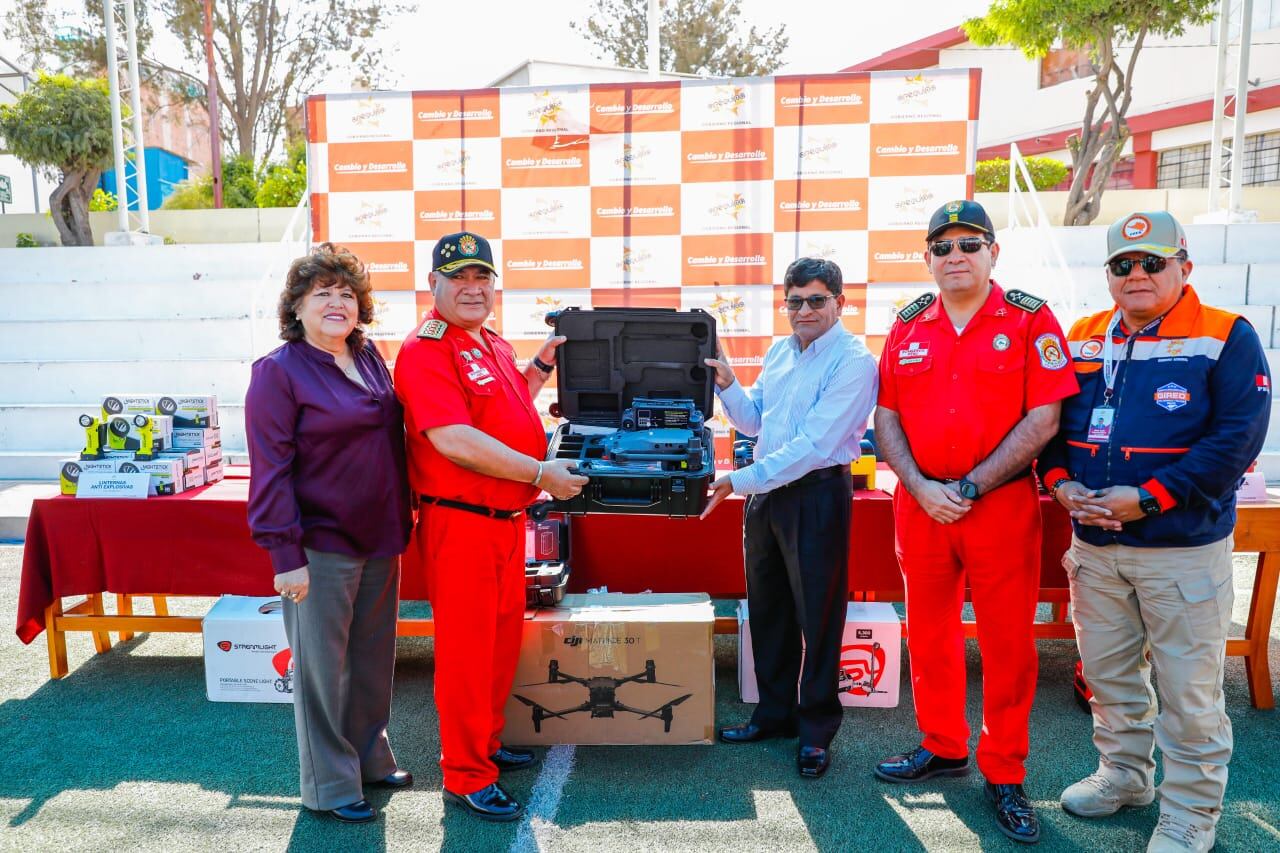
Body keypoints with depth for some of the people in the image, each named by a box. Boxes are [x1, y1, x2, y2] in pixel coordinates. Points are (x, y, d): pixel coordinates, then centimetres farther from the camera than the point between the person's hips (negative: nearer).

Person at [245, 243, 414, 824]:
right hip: (320, 547, -6)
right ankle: (330, 784, 22)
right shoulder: (279, 371, -11)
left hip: (379, 541, 7)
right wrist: (285, 553, -18)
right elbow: (270, 469, -14)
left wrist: (401, 521, 14)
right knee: (322, 668, 6)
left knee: (373, 659, 18)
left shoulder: (370, 358, 8)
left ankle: (370, 758, 36)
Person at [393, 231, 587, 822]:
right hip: (460, 523, -9)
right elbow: (454, 440, -26)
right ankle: (466, 777, 17)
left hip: (508, 518, 9)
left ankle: (487, 744, 38)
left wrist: (542, 364, 17)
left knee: (502, 640, 20)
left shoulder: (493, 345, 13)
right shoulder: (426, 351, -15)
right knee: (466, 649, 2)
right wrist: (541, 474, -23)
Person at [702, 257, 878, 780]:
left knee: (817, 617, 3)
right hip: (765, 493, 8)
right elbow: (753, 421, 17)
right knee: (767, 609, 16)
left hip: (817, 495, -7)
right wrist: (728, 385, 0)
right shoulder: (780, 351, 11)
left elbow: (813, 445, -21)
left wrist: (741, 481, -22)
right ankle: (776, 712, 32)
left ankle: (816, 731, 18)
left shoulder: (853, 362, -14)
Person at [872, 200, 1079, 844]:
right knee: (928, 633, 14)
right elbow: (886, 418, 6)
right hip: (920, 504, 4)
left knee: (1008, 643, 4)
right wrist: (922, 490, -8)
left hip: (1003, 504, -3)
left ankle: (1004, 775, 21)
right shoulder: (907, 328, 8)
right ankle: (942, 747, 33)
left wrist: (971, 487, -14)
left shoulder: (1030, 321, -3)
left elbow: (1043, 418, -9)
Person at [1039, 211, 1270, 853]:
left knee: (1189, 690, 5)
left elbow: (1237, 438, -15)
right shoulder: (1081, 340, 7)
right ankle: (1124, 776, 38)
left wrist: (1148, 497, -21)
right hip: (1093, 546, 5)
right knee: (1107, 673, 18)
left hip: (1183, 548, -4)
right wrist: (1061, 482, -9)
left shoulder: (1226, 338, -7)